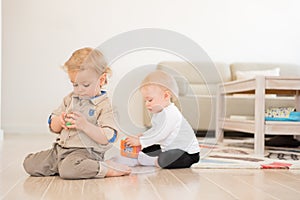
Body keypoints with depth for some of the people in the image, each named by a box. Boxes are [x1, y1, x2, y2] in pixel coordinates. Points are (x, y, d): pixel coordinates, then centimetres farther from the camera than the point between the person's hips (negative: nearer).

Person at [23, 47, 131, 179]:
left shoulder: (103, 105, -6)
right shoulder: (70, 99, 13)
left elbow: (107, 138, -16)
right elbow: (53, 127, 17)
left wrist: (84, 125, -26)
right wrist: (60, 121, -7)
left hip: (85, 152, -7)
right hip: (61, 148, 7)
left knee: (68, 170, -37)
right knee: (29, 164, -5)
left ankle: (106, 168, -17)